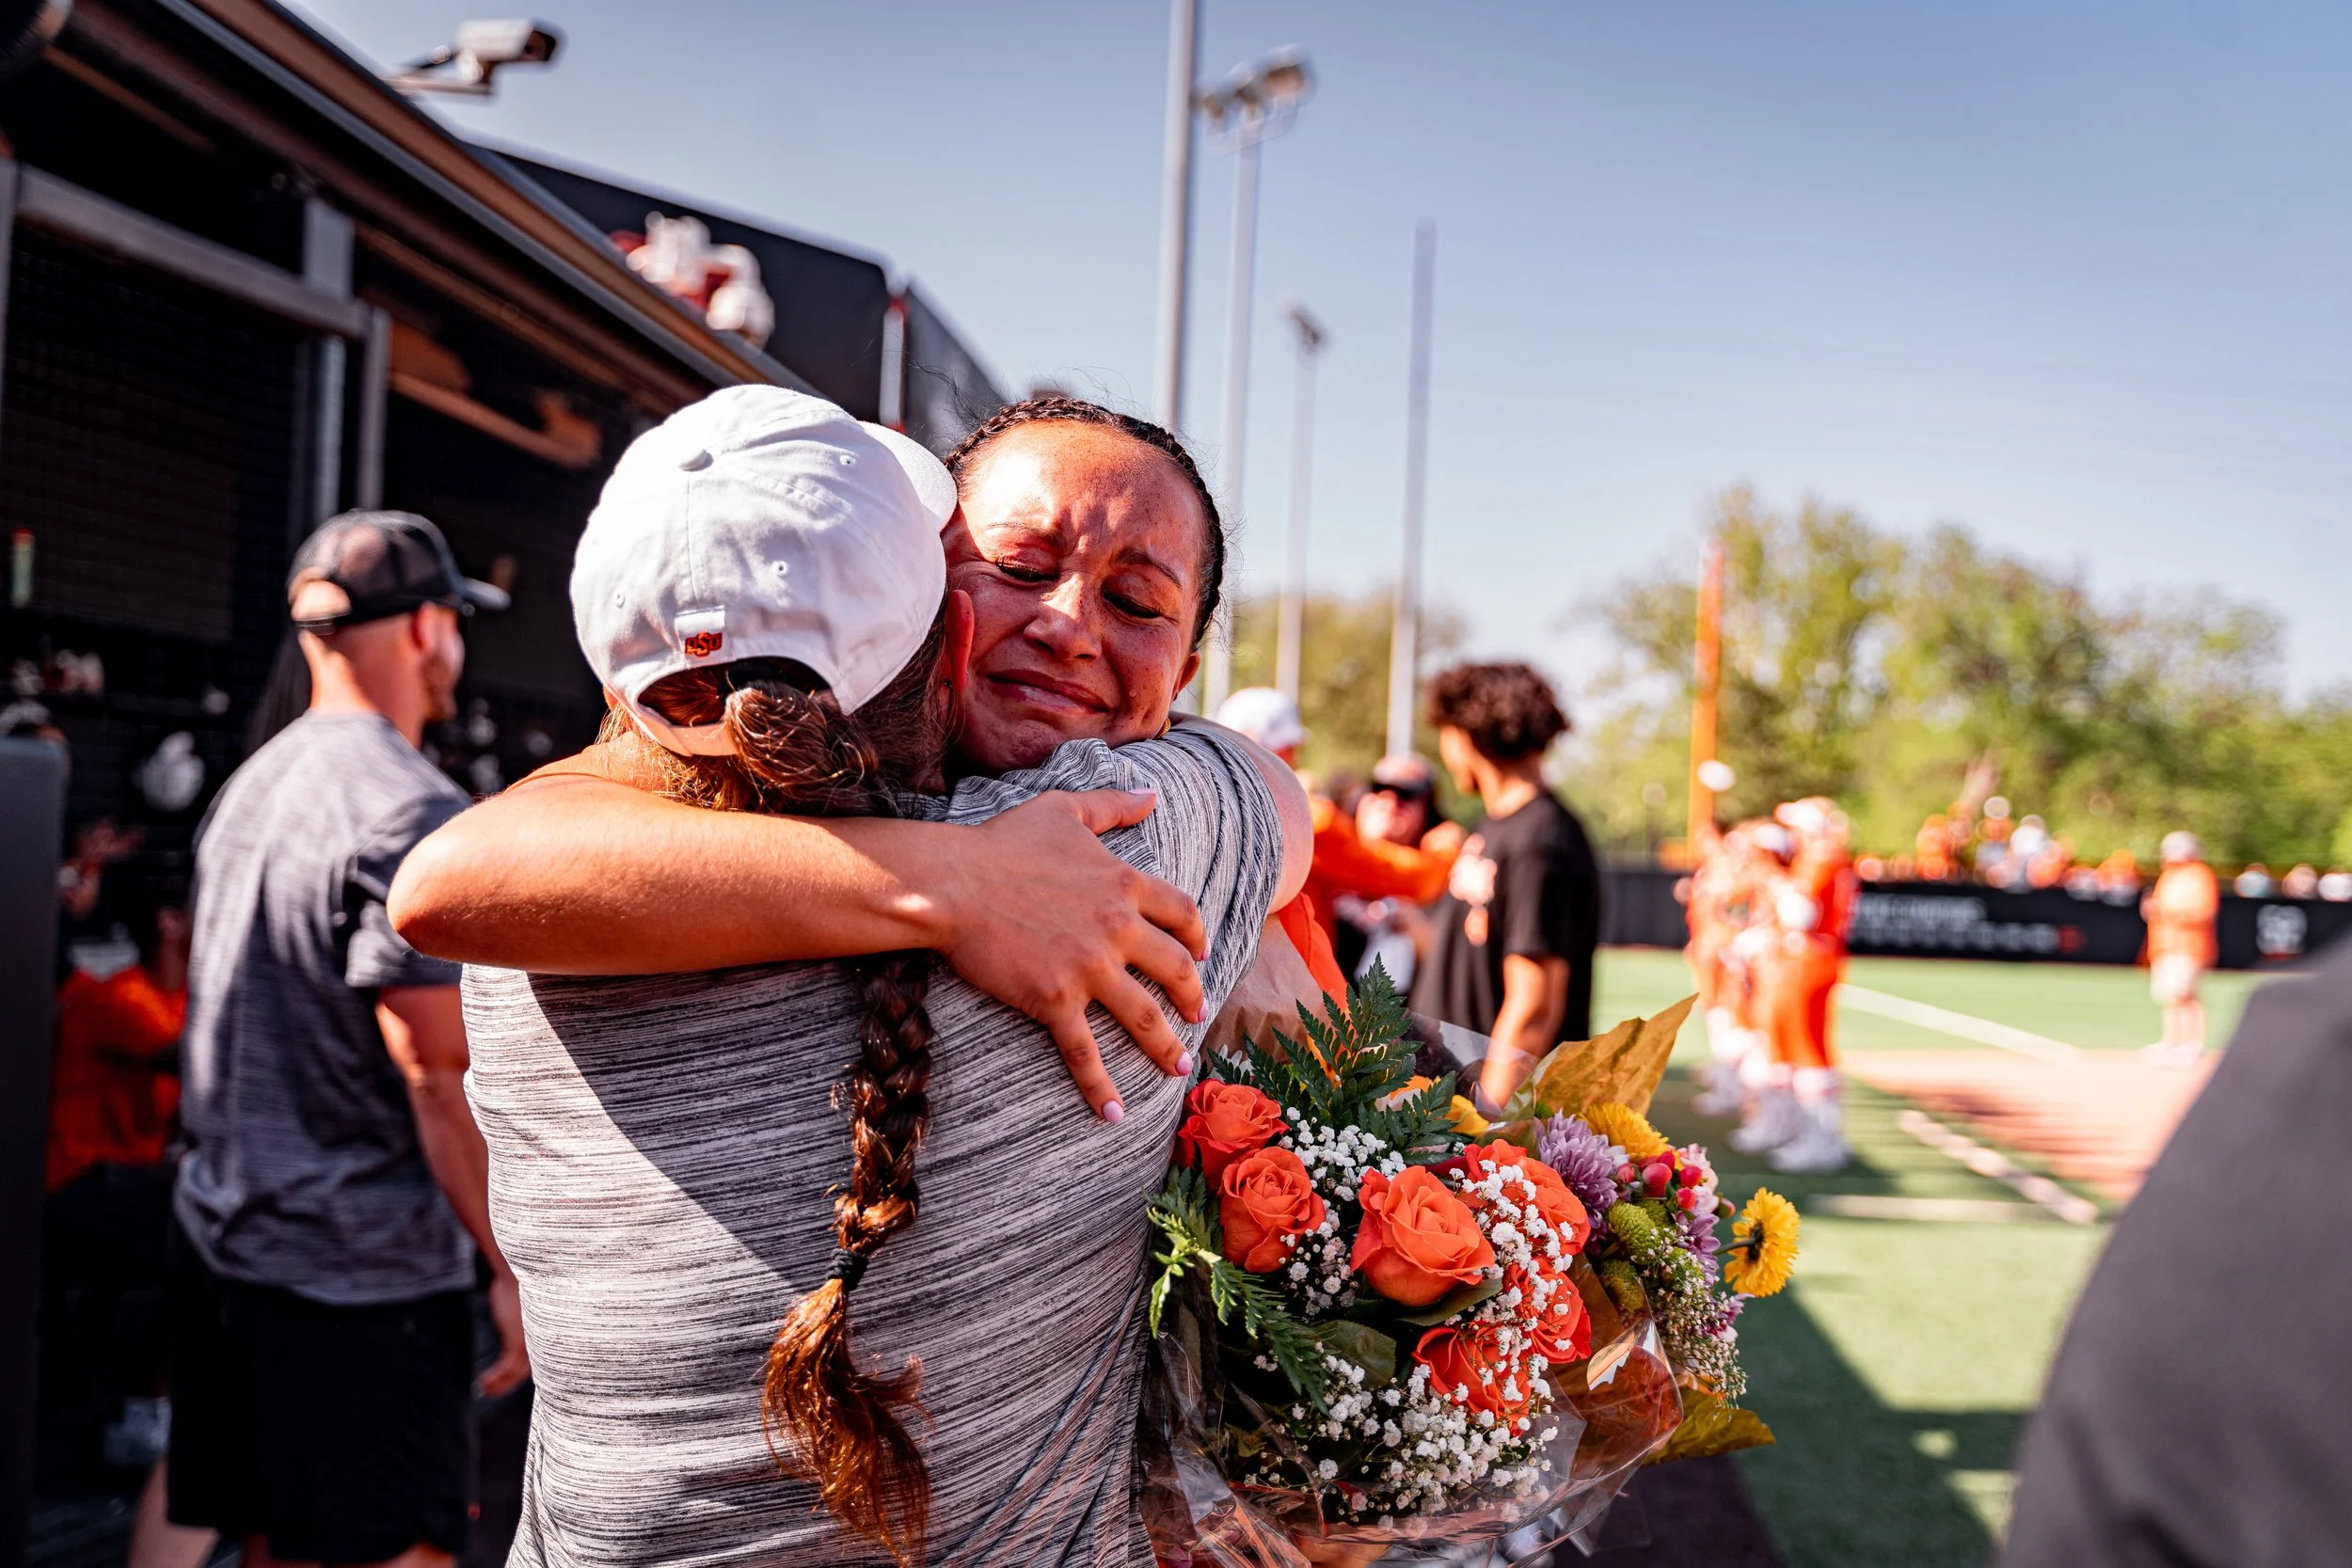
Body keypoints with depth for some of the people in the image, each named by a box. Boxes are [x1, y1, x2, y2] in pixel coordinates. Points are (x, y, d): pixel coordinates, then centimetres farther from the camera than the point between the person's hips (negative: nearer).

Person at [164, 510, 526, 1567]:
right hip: (362, 1268, -9)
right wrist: (509, 1267, -14)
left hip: (222, 1241, 9)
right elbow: (438, 1068, -19)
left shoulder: (251, 786, 12)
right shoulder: (411, 811, -17)